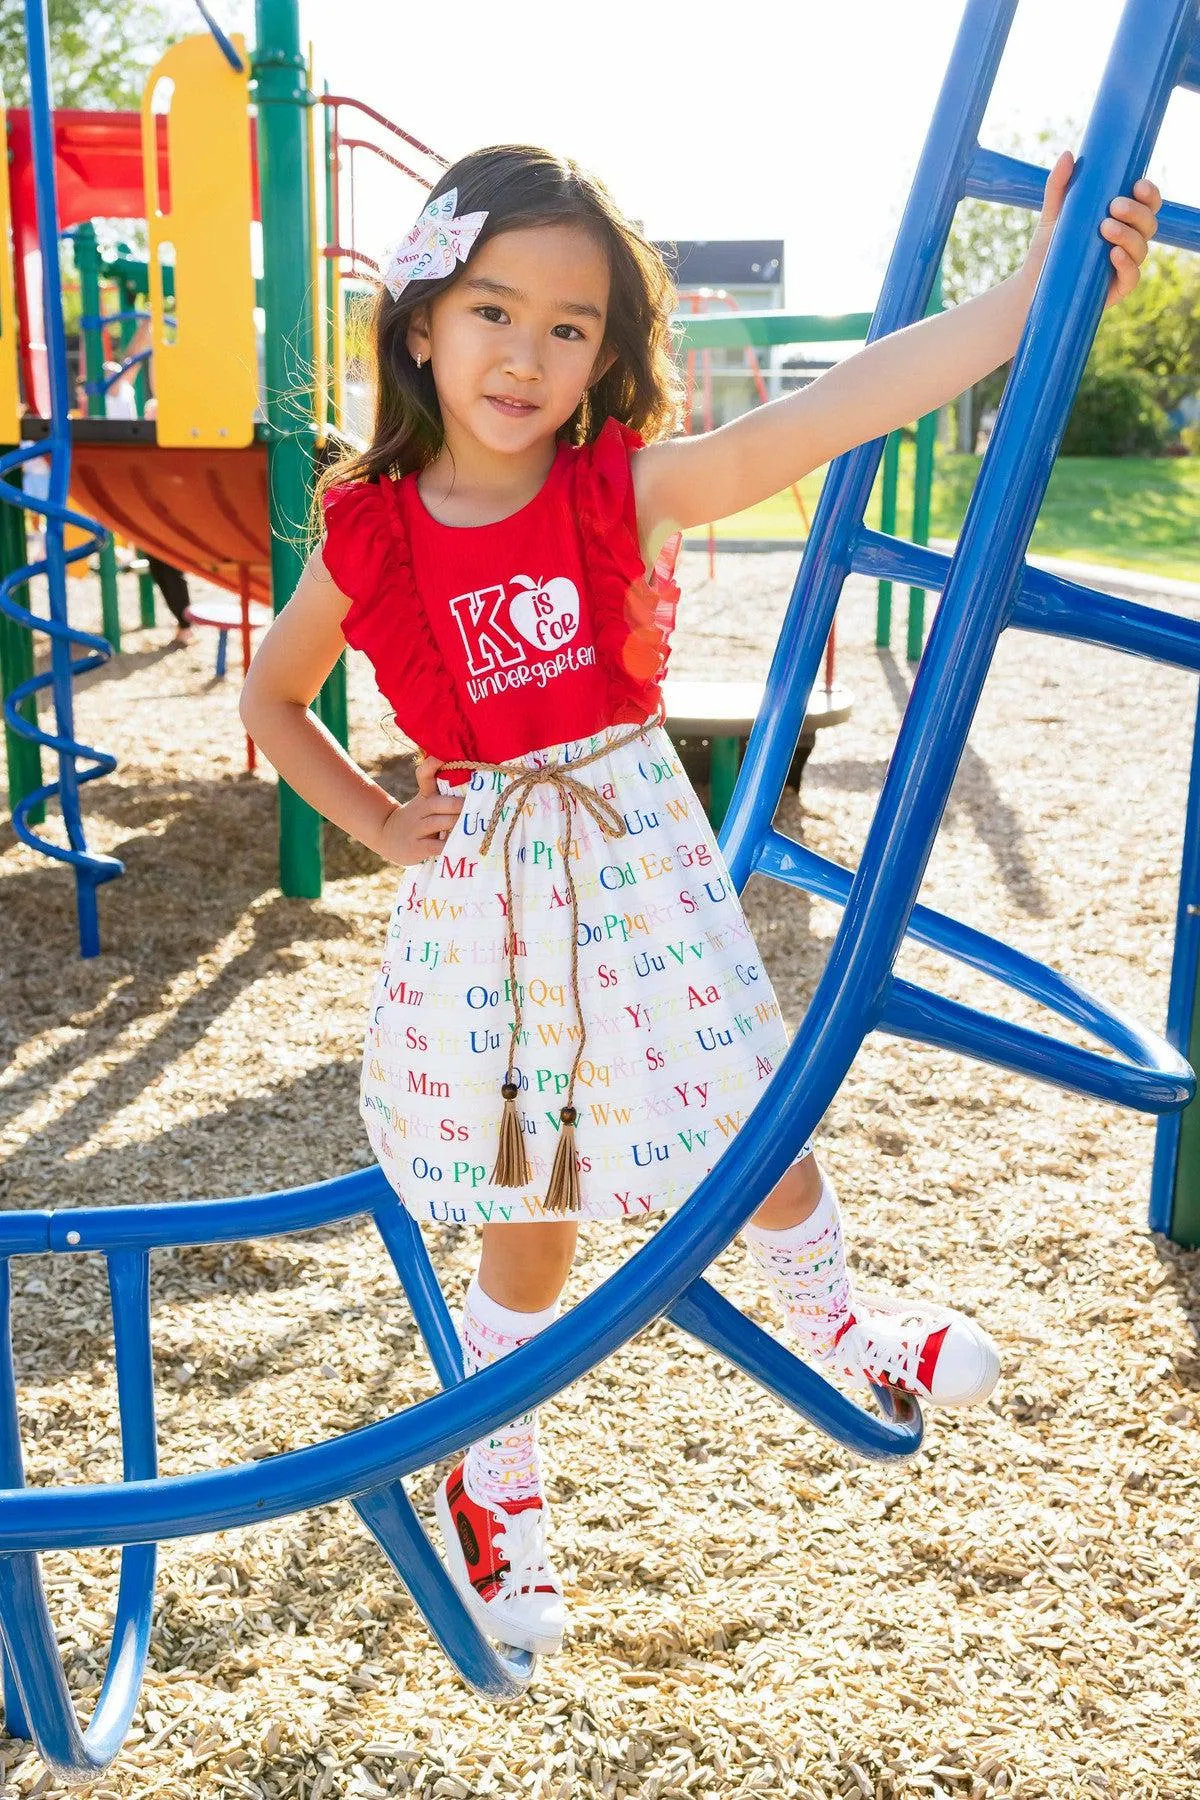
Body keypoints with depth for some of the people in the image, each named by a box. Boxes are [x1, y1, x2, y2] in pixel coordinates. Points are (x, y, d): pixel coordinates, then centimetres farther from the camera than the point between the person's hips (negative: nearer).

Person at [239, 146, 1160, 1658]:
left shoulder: (630, 487, -10)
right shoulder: (370, 539, -7)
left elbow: (842, 406, -25)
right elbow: (270, 701, 9)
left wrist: (1037, 290, -35)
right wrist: (379, 829, -1)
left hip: (635, 855, 1)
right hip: (480, 891, 0)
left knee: (758, 1115, 15)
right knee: (530, 1211, 11)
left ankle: (829, 1319, 49)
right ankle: (493, 1479, 37)